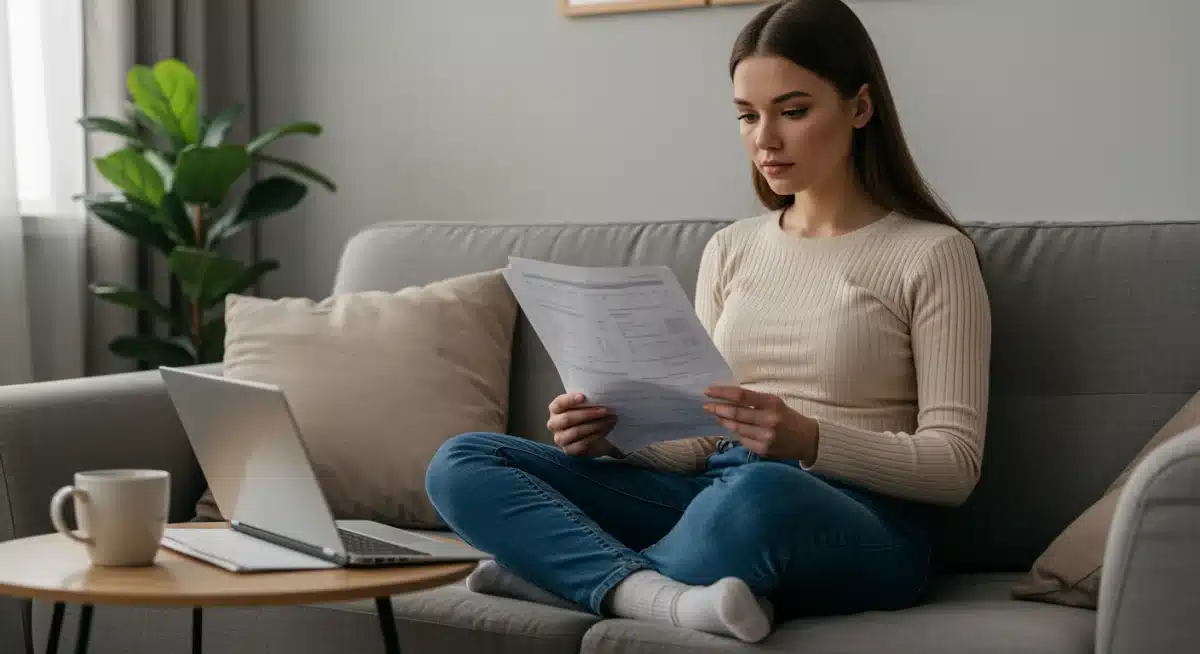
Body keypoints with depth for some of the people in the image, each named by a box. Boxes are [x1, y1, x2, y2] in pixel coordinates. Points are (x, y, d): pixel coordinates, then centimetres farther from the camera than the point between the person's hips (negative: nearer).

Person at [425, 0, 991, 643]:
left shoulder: (933, 254, -2)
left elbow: (954, 465, -7)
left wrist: (808, 440, -23)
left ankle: (574, 571, -16)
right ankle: (664, 595, -30)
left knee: (759, 494, -42)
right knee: (462, 463, -10)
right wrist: (614, 433, -7)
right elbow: (701, 437, 15)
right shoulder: (730, 249, 15)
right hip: (717, 494, 6)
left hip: (859, 527, -5)